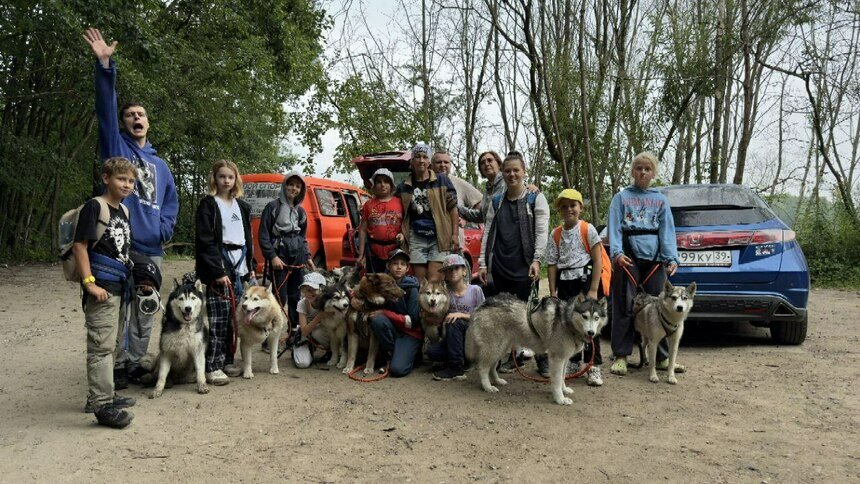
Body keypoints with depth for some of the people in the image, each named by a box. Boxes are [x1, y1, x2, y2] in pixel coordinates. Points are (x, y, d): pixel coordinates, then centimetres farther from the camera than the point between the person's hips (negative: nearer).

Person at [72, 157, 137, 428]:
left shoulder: (124, 211, 15)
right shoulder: (94, 207, -9)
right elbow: (79, 246, -14)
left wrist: (128, 279, 16)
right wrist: (89, 283, -20)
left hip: (119, 285, 9)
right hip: (101, 286, -9)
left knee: (109, 344, 16)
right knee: (101, 345, -10)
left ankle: (101, 396, 28)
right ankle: (102, 406, -9)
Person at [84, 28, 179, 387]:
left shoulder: (160, 165, 19)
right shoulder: (116, 147, 6)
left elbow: (171, 200, 24)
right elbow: (105, 107, -7)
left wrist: (165, 228, 4)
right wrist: (105, 66, -18)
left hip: (151, 250, 5)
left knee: (145, 313, 9)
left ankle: (136, 363, 20)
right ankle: (119, 365, 8)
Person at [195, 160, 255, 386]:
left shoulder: (242, 206, 18)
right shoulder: (208, 204, -2)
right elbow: (205, 241, -10)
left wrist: (250, 266, 15)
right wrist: (217, 271, -16)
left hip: (239, 266, 6)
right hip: (218, 266, -6)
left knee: (233, 316, 7)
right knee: (218, 317, -9)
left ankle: (227, 360, 16)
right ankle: (212, 366, -4)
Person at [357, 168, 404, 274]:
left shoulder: (399, 202, 4)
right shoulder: (368, 204, 8)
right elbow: (362, 230, 8)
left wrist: (402, 234, -13)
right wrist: (361, 255, 4)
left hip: (395, 250, -1)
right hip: (374, 253, 1)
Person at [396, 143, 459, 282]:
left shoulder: (442, 181, 5)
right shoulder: (404, 187, 13)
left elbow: (453, 208, 2)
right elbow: (401, 214, 20)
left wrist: (455, 234, -6)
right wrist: (401, 233, 4)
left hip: (439, 238, -3)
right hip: (416, 239, 3)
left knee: (434, 281, -11)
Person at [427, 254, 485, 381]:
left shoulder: (475, 290, -5)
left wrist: (461, 314, -18)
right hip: (454, 338, 3)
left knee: (454, 322, -31)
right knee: (431, 351, -24)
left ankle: (456, 368, -24)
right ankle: (465, 360, -2)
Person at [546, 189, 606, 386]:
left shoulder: (588, 229, -3)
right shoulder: (555, 234, 6)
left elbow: (597, 261, -5)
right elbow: (552, 264, 6)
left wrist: (594, 290, -11)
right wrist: (553, 293, 1)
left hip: (586, 280, -3)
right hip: (565, 283, 3)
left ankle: (594, 366, 5)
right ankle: (572, 362, 22)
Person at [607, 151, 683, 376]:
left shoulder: (660, 200, 17)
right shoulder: (621, 197, 11)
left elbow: (667, 230, 8)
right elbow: (614, 227, 0)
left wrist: (672, 258, -6)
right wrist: (617, 252, -16)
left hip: (655, 258, 2)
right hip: (628, 258, -2)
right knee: (624, 308, -2)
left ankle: (663, 357, 12)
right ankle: (621, 356, 5)